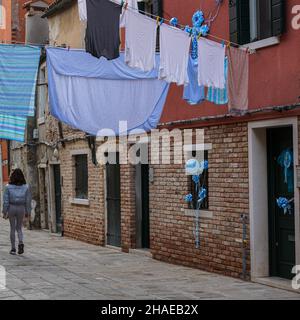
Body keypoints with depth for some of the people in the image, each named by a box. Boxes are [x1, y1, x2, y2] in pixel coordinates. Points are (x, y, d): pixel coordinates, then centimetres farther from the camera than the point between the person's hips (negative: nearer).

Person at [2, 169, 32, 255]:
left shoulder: (8, 187, -6)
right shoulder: (26, 187, -2)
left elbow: (6, 200, -5)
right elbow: (28, 200, -1)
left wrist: (4, 212, 1)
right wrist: (28, 212, 7)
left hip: (11, 208, -1)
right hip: (21, 208, 1)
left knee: (12, 228, 9)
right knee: (19, 228, 15)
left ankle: (13, 248, 11)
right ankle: (21, 242, -10)